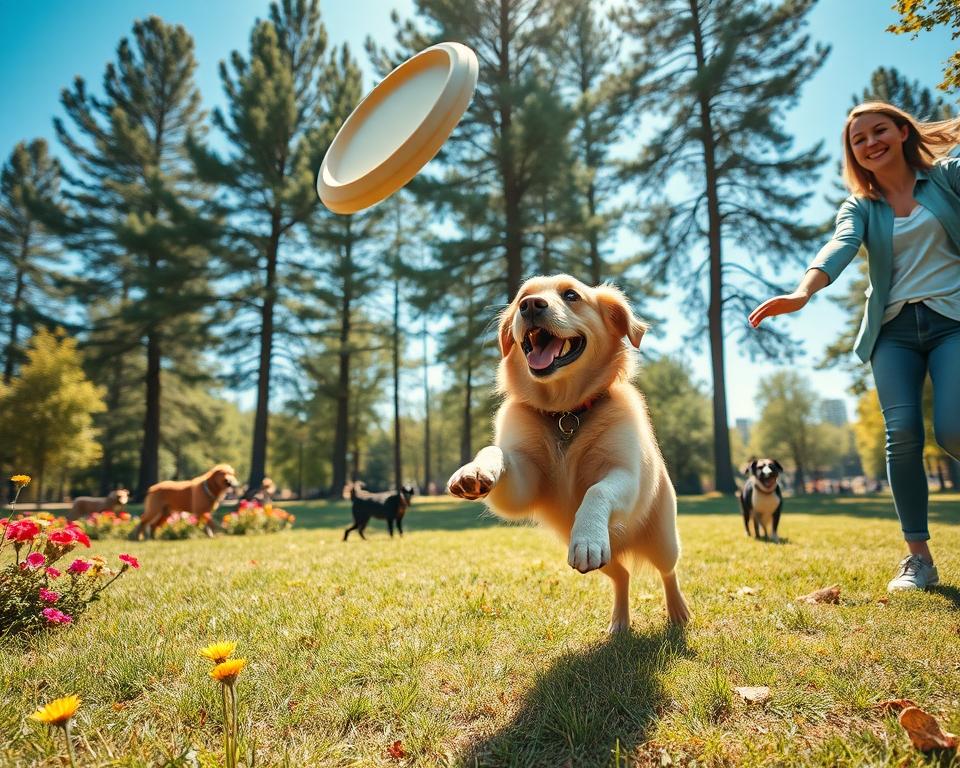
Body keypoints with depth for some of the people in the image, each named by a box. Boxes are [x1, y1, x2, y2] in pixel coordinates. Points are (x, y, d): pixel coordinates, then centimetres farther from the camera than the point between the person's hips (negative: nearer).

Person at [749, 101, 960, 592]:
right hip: (894, 329, 2)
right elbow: (840, 247, -14)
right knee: (902, 434, -13)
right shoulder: (860, 207, 8)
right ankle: (918, 557, -3)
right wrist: (803, 292, -32)